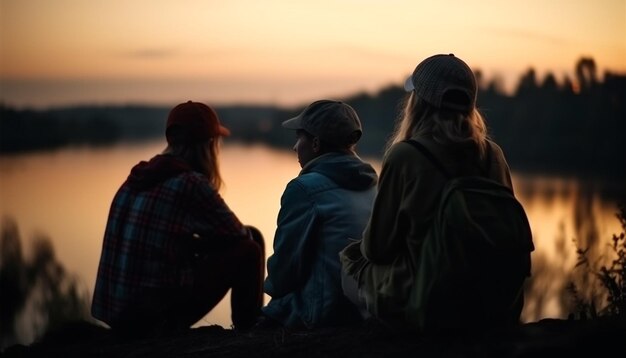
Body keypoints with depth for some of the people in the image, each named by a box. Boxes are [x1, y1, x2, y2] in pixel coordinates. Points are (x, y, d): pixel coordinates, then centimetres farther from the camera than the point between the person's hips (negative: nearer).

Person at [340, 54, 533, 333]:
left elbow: (377, 246, -9)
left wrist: (366, 247, 17)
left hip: (426, 306, -5)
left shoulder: (404, 156, -14)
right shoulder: (492, 155, 0)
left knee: (350, 263, 23)